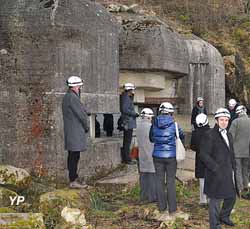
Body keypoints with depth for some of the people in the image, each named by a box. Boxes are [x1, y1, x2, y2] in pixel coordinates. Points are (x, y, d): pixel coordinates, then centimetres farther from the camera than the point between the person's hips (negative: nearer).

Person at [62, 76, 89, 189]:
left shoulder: (66, 97, 15)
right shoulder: (72, 98, -17)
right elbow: (81, 114, -15)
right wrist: (86, 127, 0)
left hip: (70, 131, 11)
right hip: (75, 132, -11)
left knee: (72, 156, 14)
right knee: (74, 156, -8)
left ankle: (73, 178, 21)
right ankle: (73, 181, -6)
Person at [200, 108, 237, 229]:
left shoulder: (228, 135, 13)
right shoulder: (209, 135, -13)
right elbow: (204, 155, -17)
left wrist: (233, 168, 12)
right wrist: (216, 168, -19)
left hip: (228, 174, 8)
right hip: (216, 175, -8)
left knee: (231, 197, 17)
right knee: (216, 200, 3)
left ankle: (224, 216, 39)